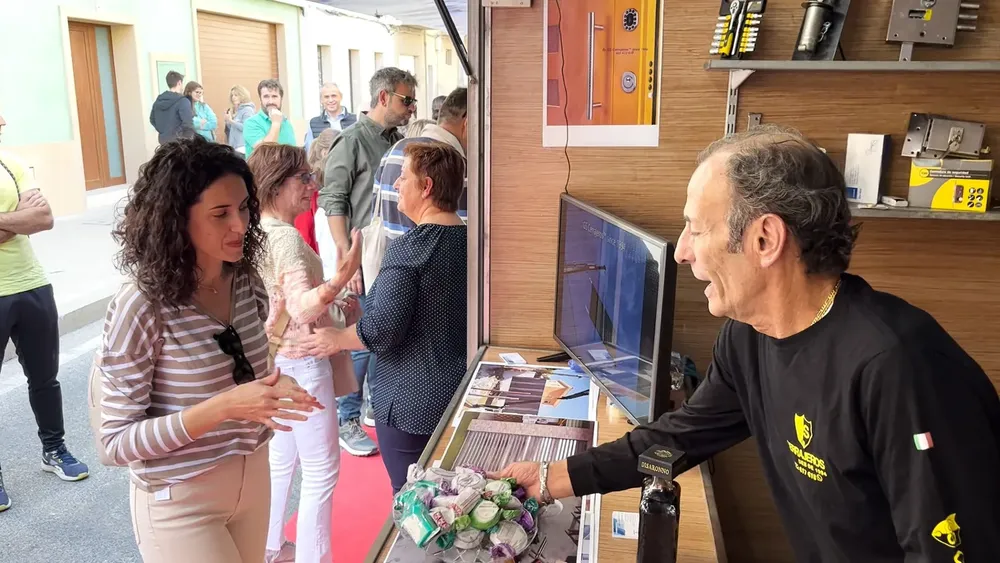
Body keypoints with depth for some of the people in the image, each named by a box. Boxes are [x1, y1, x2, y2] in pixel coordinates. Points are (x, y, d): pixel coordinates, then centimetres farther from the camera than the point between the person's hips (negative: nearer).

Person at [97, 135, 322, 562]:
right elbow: (118, 442, -18)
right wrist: (222, 407, -29)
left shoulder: (247, 283, -5)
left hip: (254, 476, 6)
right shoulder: (141, 307, -22)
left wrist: (272, 387, -12)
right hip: (181, 501, -6)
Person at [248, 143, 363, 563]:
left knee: (280, 459, 22)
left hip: (276, 361, 10)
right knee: (321, 471, 2)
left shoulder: (260, 232, 6)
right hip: (301, 364, -10)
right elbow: (303, 308, -35)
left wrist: (336, 311, 11)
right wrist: (343, 276, -50)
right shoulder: (286, 237, -23)